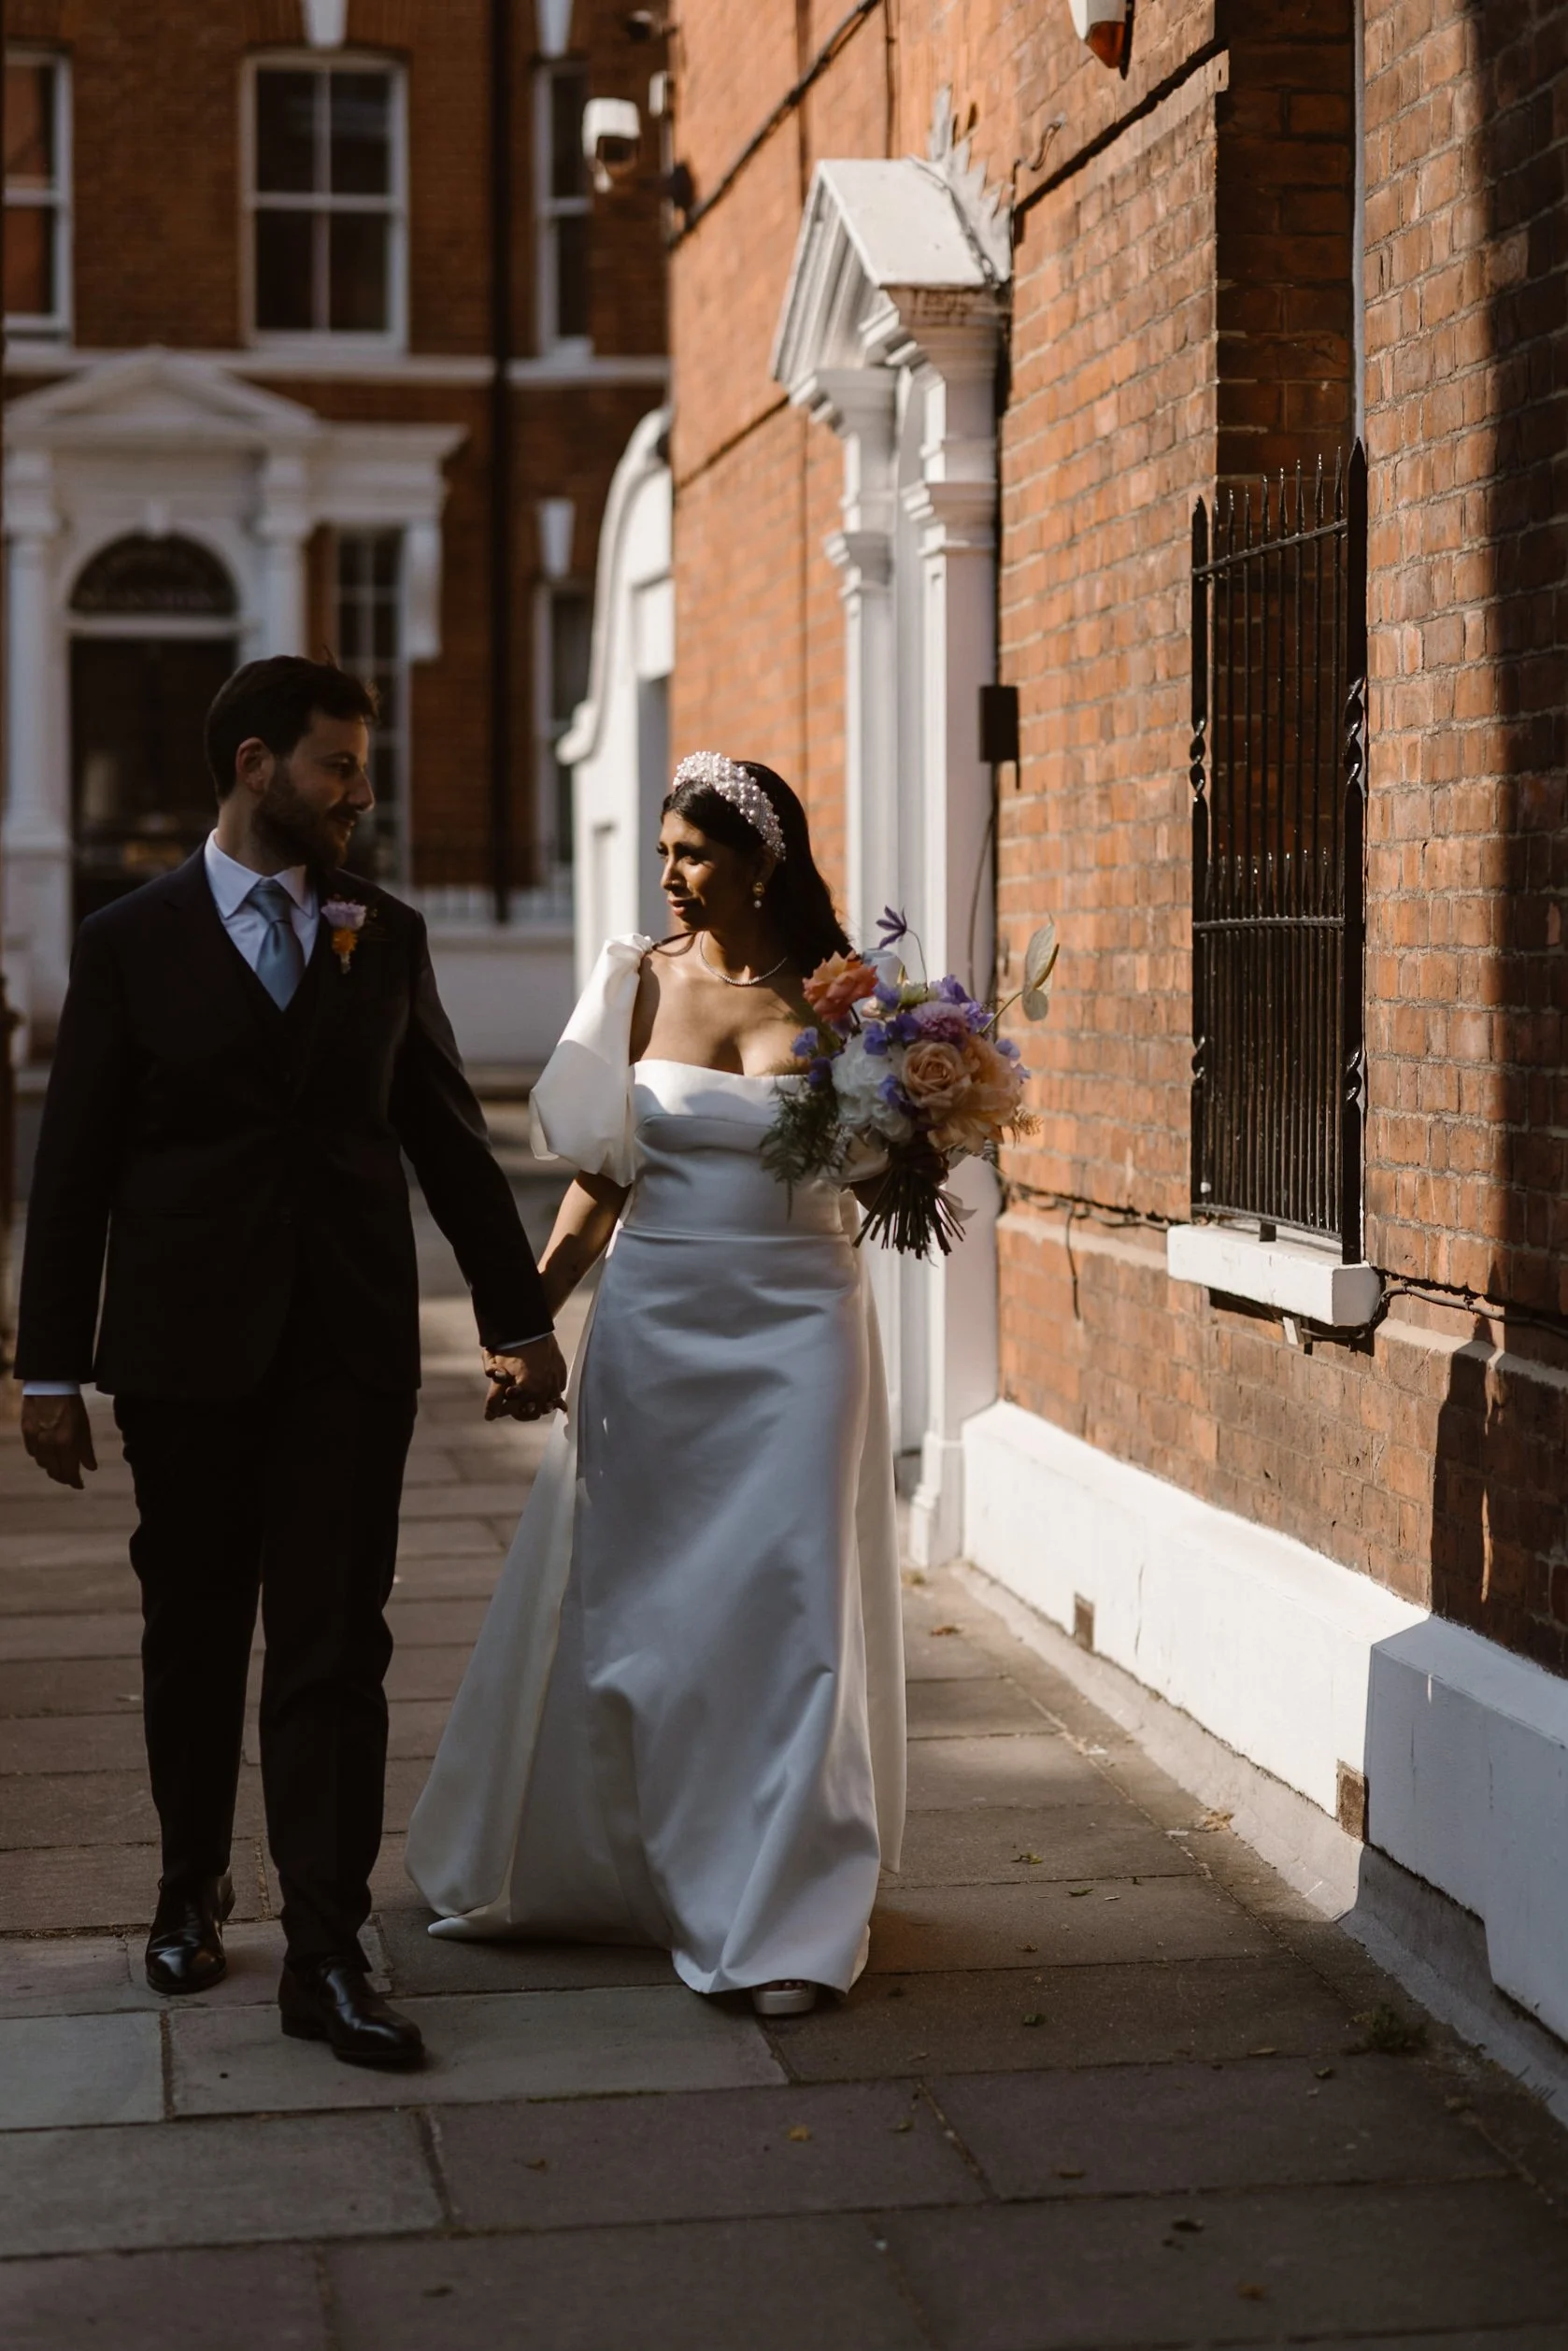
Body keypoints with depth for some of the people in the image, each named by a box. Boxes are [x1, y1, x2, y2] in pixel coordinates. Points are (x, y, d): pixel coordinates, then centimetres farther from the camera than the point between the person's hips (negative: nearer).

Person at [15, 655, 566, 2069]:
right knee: (193, 1638, 12)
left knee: (335, 1651, -2)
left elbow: (451, 1140, 13)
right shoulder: (132, 942, 1)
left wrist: (519, 1317, 11)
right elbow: (73, 1168, 1)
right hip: (187, 1352, -1)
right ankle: (193, 1888, 32)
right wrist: (51, 1368, -1)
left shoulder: (388, 939, 8)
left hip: (352, 1351, 1)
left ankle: (326, 1956, -1)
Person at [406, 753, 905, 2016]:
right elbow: (601, 1177, 4)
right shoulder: (644, 981, 2)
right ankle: (610, 1866, 30)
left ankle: (779, 1917, 6)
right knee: (626, 1603, 10)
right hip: (656, 1324, 2)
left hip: (795, 1329, -2)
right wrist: (531, 1309, -5)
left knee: (786, 1606, -3)